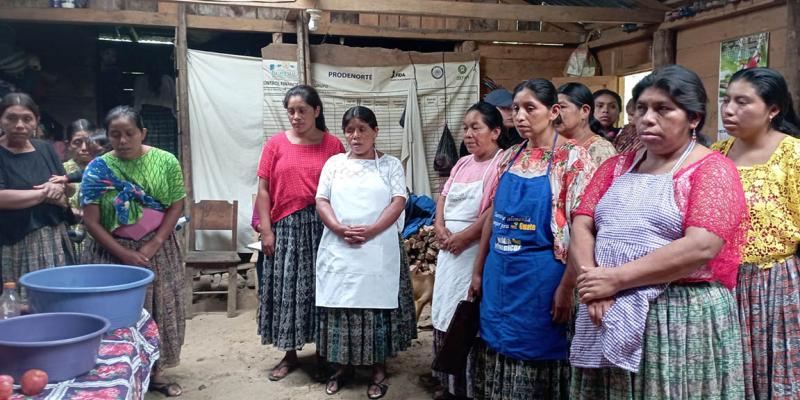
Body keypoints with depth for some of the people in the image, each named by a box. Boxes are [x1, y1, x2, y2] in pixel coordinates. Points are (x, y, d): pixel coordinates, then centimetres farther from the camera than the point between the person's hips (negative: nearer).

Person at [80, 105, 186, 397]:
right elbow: (91, 222, -9)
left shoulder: (165, 162, -6)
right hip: (111, 252, -1)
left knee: (159, 309, 8)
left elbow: (176, 206, -4)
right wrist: (125, 254, -15)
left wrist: (153, 245, -13)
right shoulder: (97, 169, -8)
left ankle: (155, 371, 24)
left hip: (157, 249, 2)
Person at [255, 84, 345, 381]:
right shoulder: (276, 144, 2)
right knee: (287, 289, 8)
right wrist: (266, 230, -3)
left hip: (323, 227, -1)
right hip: (287, 227, 1)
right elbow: (263, 190, 2)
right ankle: (290, 354, 22)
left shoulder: (333, 145, 0)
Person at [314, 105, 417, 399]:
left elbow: (398, 202, -4)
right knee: (340, 306, 5)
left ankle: (378, 368, 15)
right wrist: (340, 229, -13)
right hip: (339, 249, 2)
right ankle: (343, 365, 22)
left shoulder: (390, 164, 5)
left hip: (379, 250, -2)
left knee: (377, 305, 1)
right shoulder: (334, 163, 12)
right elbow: (322, 201, 5)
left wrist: (370, 230, -17)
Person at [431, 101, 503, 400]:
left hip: (476, 252, -8)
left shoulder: (501, 164, -10)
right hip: (449, 250, 8)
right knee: (446, 316, 13)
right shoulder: (462, 164, 16)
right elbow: (443, 197, 17)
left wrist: (463, 237, -17)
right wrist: (439, 227, -1)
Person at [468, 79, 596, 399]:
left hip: (540, 276, -5)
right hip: (499, 275, 6)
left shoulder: (573, 158, -9)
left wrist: (566, 288, -15)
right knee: (497, 351, 14)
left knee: (534, 356, 6)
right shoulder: (510, 156, 7)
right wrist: (478, 271, 12)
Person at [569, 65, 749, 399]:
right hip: (606, 316, 5)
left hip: (682, 317, -5)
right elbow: (581, 226, 2)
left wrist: (617, 279, -19)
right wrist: (593, 284, -15)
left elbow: (701, 248, -19)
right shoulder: (617, 166, 11)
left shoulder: (712, 169, -5)